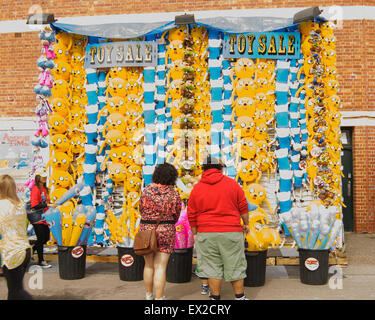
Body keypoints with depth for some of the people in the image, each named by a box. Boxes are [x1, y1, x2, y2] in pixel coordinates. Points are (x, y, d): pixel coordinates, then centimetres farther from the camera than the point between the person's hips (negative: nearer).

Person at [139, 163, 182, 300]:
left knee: (148, 265, 17)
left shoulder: (147, 190, -3)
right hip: (165, 232, -2)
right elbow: (176, 216, 2)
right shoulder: (174, 194, -8)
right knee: (160, 267, 3)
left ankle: (149, 295, 32)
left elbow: (141, 210, 5)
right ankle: (158, 297, 8)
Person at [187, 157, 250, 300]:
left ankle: (215, 297, 14)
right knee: (235, 266, 10)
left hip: (207, 234, 1)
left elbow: (191, 215, 5)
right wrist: (246, 224, 17)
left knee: (212, 267, 8)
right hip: (231, 231, 0)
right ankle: (240, 297, 21)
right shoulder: (232, 183, 1)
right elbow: (243, 207, 4)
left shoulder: (196, 188, 3)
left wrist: (195, 232, 16)